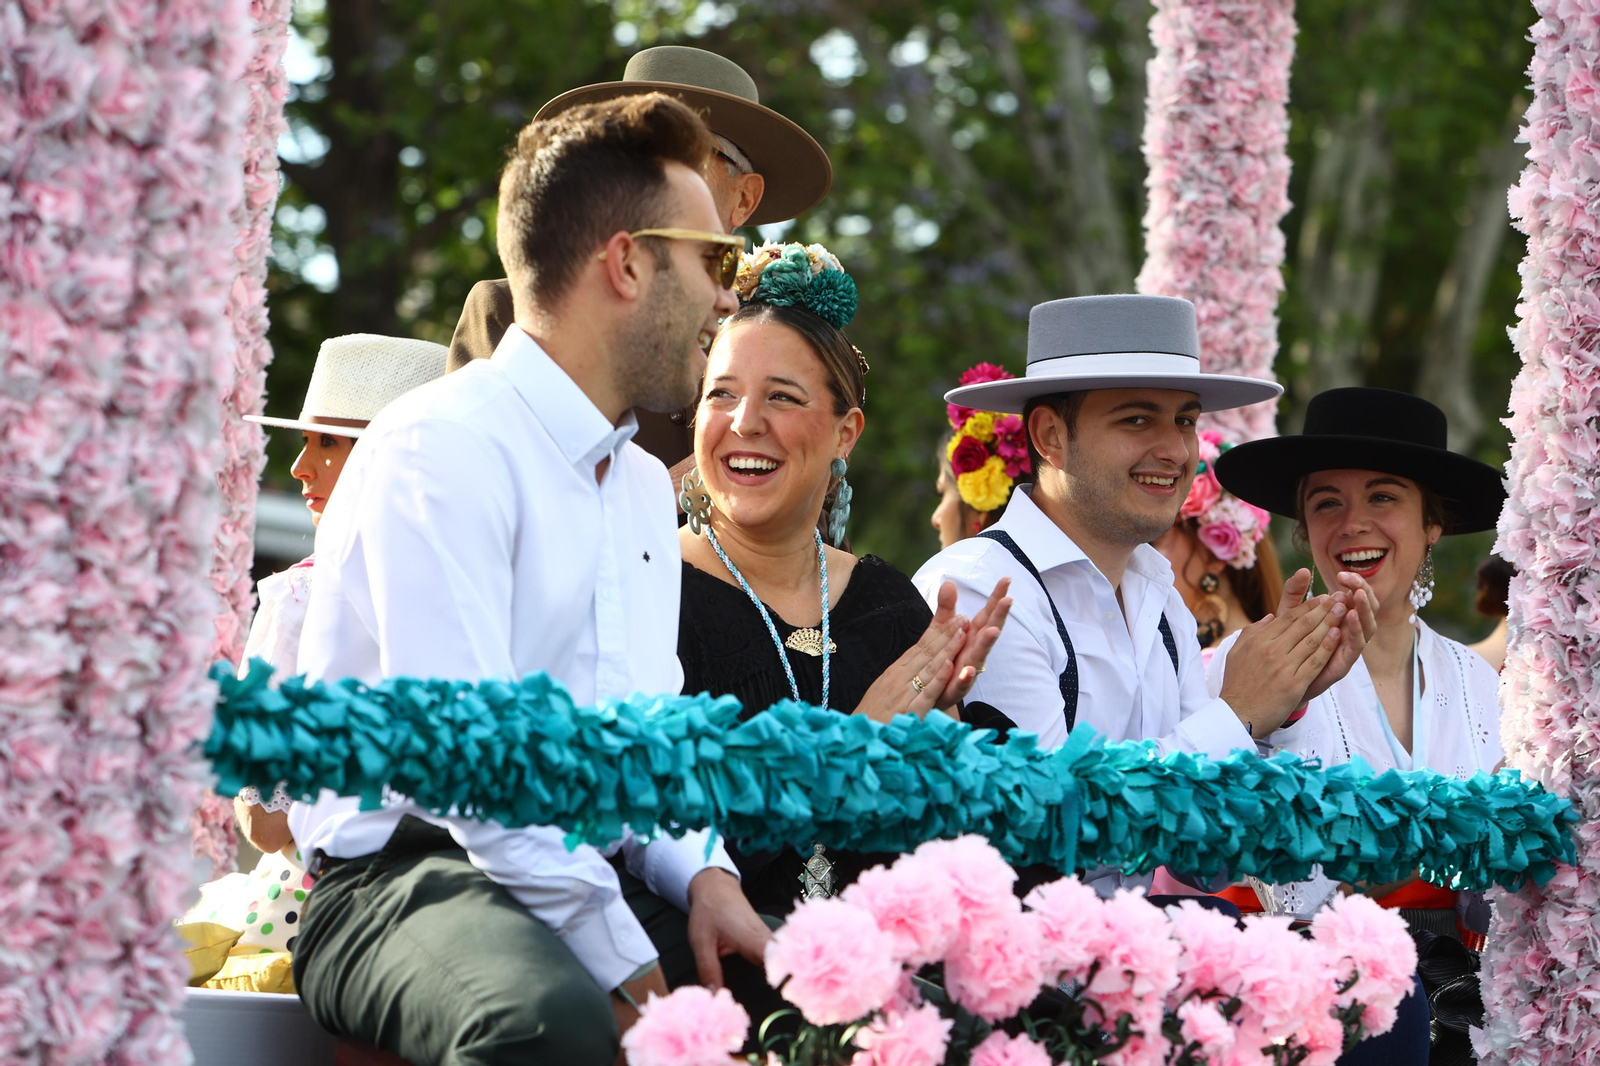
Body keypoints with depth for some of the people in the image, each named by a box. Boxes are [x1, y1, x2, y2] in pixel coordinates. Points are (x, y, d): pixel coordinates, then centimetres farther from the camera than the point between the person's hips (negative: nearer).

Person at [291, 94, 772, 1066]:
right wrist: (624, 967, -21)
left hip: (604, 875, 8)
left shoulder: (646, 486, 20)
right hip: (405, 875, -7)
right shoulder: (444, 448, -9)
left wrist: (702, 873, -1)